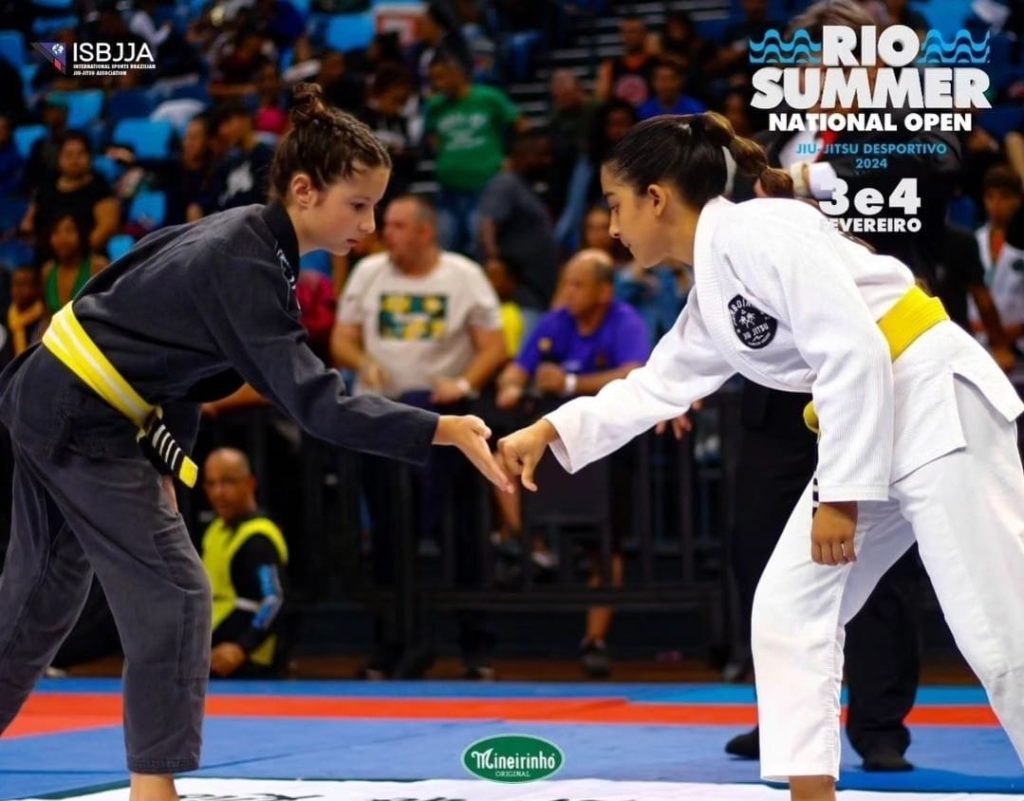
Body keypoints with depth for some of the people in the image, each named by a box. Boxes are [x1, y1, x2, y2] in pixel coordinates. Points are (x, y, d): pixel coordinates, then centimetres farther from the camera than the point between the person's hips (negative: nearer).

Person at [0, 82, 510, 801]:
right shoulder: (244, 268, -24)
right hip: (82, 422, -9)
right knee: (173, 593, -7)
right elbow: (313, 401, -31)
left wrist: (165, 458, 8)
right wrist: (445, 431, -36)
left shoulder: (246, 237, 4)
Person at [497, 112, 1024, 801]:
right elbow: (657, 386, 28)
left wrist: (840, 492, -18)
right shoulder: (712, 292, 15)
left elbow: (855, 352, -20)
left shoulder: (757, 231, -15)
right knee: (788, 609, 8)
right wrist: (551, 431, 20)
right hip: (866, 424, 10)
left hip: (935, 401, -10)